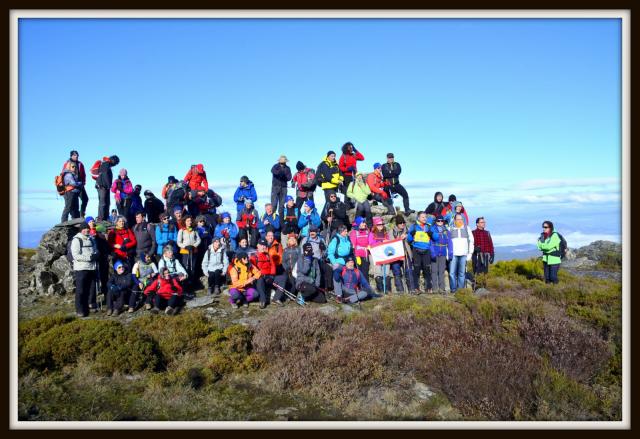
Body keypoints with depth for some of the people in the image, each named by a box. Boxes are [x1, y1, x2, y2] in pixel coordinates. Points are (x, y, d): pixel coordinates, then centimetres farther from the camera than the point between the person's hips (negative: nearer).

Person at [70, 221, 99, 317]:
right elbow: (76, 255, -16)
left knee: (91, 289, 12)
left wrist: (96, 255, -2)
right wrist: (90, 257, -22)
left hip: (92, 268, 7)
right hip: (81, 269, -7)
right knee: (80, 291, -2)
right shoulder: (76, 240, -8)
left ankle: (91, 306, 23)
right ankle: (80, 311, 4)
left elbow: (96, 250, 22)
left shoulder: (91, 239, 14)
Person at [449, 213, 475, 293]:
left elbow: (471, 241, 15)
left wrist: (470, 253, 6)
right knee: (452, 273, -7)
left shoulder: (467, 229, 14)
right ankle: (453, 289, -1)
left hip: (464, 254, 1)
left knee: (462, 273, 0)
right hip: (453, 254, -1)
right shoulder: (450, 229, 9)